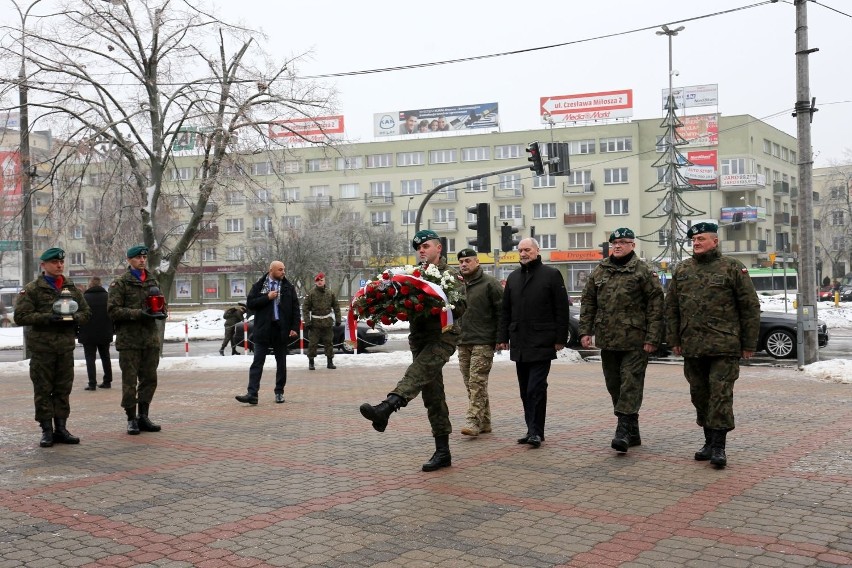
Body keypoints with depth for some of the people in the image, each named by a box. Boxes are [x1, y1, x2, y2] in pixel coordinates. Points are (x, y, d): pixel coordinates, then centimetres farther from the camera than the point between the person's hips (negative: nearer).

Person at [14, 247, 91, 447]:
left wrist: (75, 317, -7)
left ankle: (61, 429, 16)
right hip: (42, 348, -4)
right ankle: (46, 431, 8)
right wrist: (46, 318, -18)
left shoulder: (72, 288, 13)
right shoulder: (31, 289, 0)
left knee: (63, 390, 8)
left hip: (66, 347, 4)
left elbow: (86, 312, 15)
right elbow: (20, 316, -7)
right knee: (43, 391, 1)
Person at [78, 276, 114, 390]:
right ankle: (107, 381, 17)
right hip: (105, 334, 4)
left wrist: (76, 332, 1)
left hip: (88, 334, -4)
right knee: (105, 357, 14)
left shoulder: (84, 297, -8)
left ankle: (92, 383, -6)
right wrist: (113, 330, 14)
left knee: (90, 358, 0)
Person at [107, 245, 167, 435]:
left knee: (149, 379, 9)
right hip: (129, 339, -5)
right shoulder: (120, 283, -2)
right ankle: (131, 419, 9)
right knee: (130, 381, 0)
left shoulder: (153, 281, 15)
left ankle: (143, 416, 20)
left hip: (151, 339, 5)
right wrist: (138, 314, -19)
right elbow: (113, 310, -10)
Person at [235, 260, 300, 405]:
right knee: (257, 362, -5)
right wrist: (267, 298, -13)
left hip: (281, 330, 2)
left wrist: (295, 327, -5)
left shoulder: (288, 287, 6)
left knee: (281, 362, 9)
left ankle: (279, 392, 20)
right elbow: (250, 303, -4)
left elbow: (295, 308, 4)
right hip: (263, 330, -1)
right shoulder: (259, 286, 3)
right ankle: (252, 393, -7)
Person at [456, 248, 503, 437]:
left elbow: (501, 311, -7)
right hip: (463, 343, 7)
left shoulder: (489, 283, -5)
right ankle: (484, 422, 17)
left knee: (477, 381, -11)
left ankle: (473, 421, -12)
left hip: (483, 342, -7)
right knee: (471, 384, 9)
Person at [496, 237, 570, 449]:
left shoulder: (551, 275, -1)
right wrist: (502, 337, 10)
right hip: (519, 344, 6)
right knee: (526, 390, 10)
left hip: (541, 345, -6)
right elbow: (505, 310, 18)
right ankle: (533, 429, 19)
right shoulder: (513, 277, 15)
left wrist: (560, 338, -9)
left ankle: (536, 432, -4)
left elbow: (562, 309, -4)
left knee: (536, 389, -9)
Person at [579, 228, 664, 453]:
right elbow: (587, 302, 15)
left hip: (635, 341, -6)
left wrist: (652, 338, -12)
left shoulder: (643, 271, -3)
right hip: (607, 341, 6)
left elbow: (656, 305, -7)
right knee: (614, 385, 11)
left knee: (631, 383, -8)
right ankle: (633, 431, 22)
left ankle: (624, 430, -9)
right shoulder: (600, 271, 12)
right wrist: (585, 331, 6)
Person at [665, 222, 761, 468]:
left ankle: (718, 447, -3)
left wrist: (749, 344, -3)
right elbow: (671, 307, 15)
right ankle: (709, 441, 23)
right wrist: (674, 339, 8)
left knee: (721, 394, -7)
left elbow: (750, 307, 0)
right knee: (700, 395, 10)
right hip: (692, 347, 5)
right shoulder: (682, 270, 12)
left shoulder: (732, 268, 0)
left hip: (724, 346, -5)